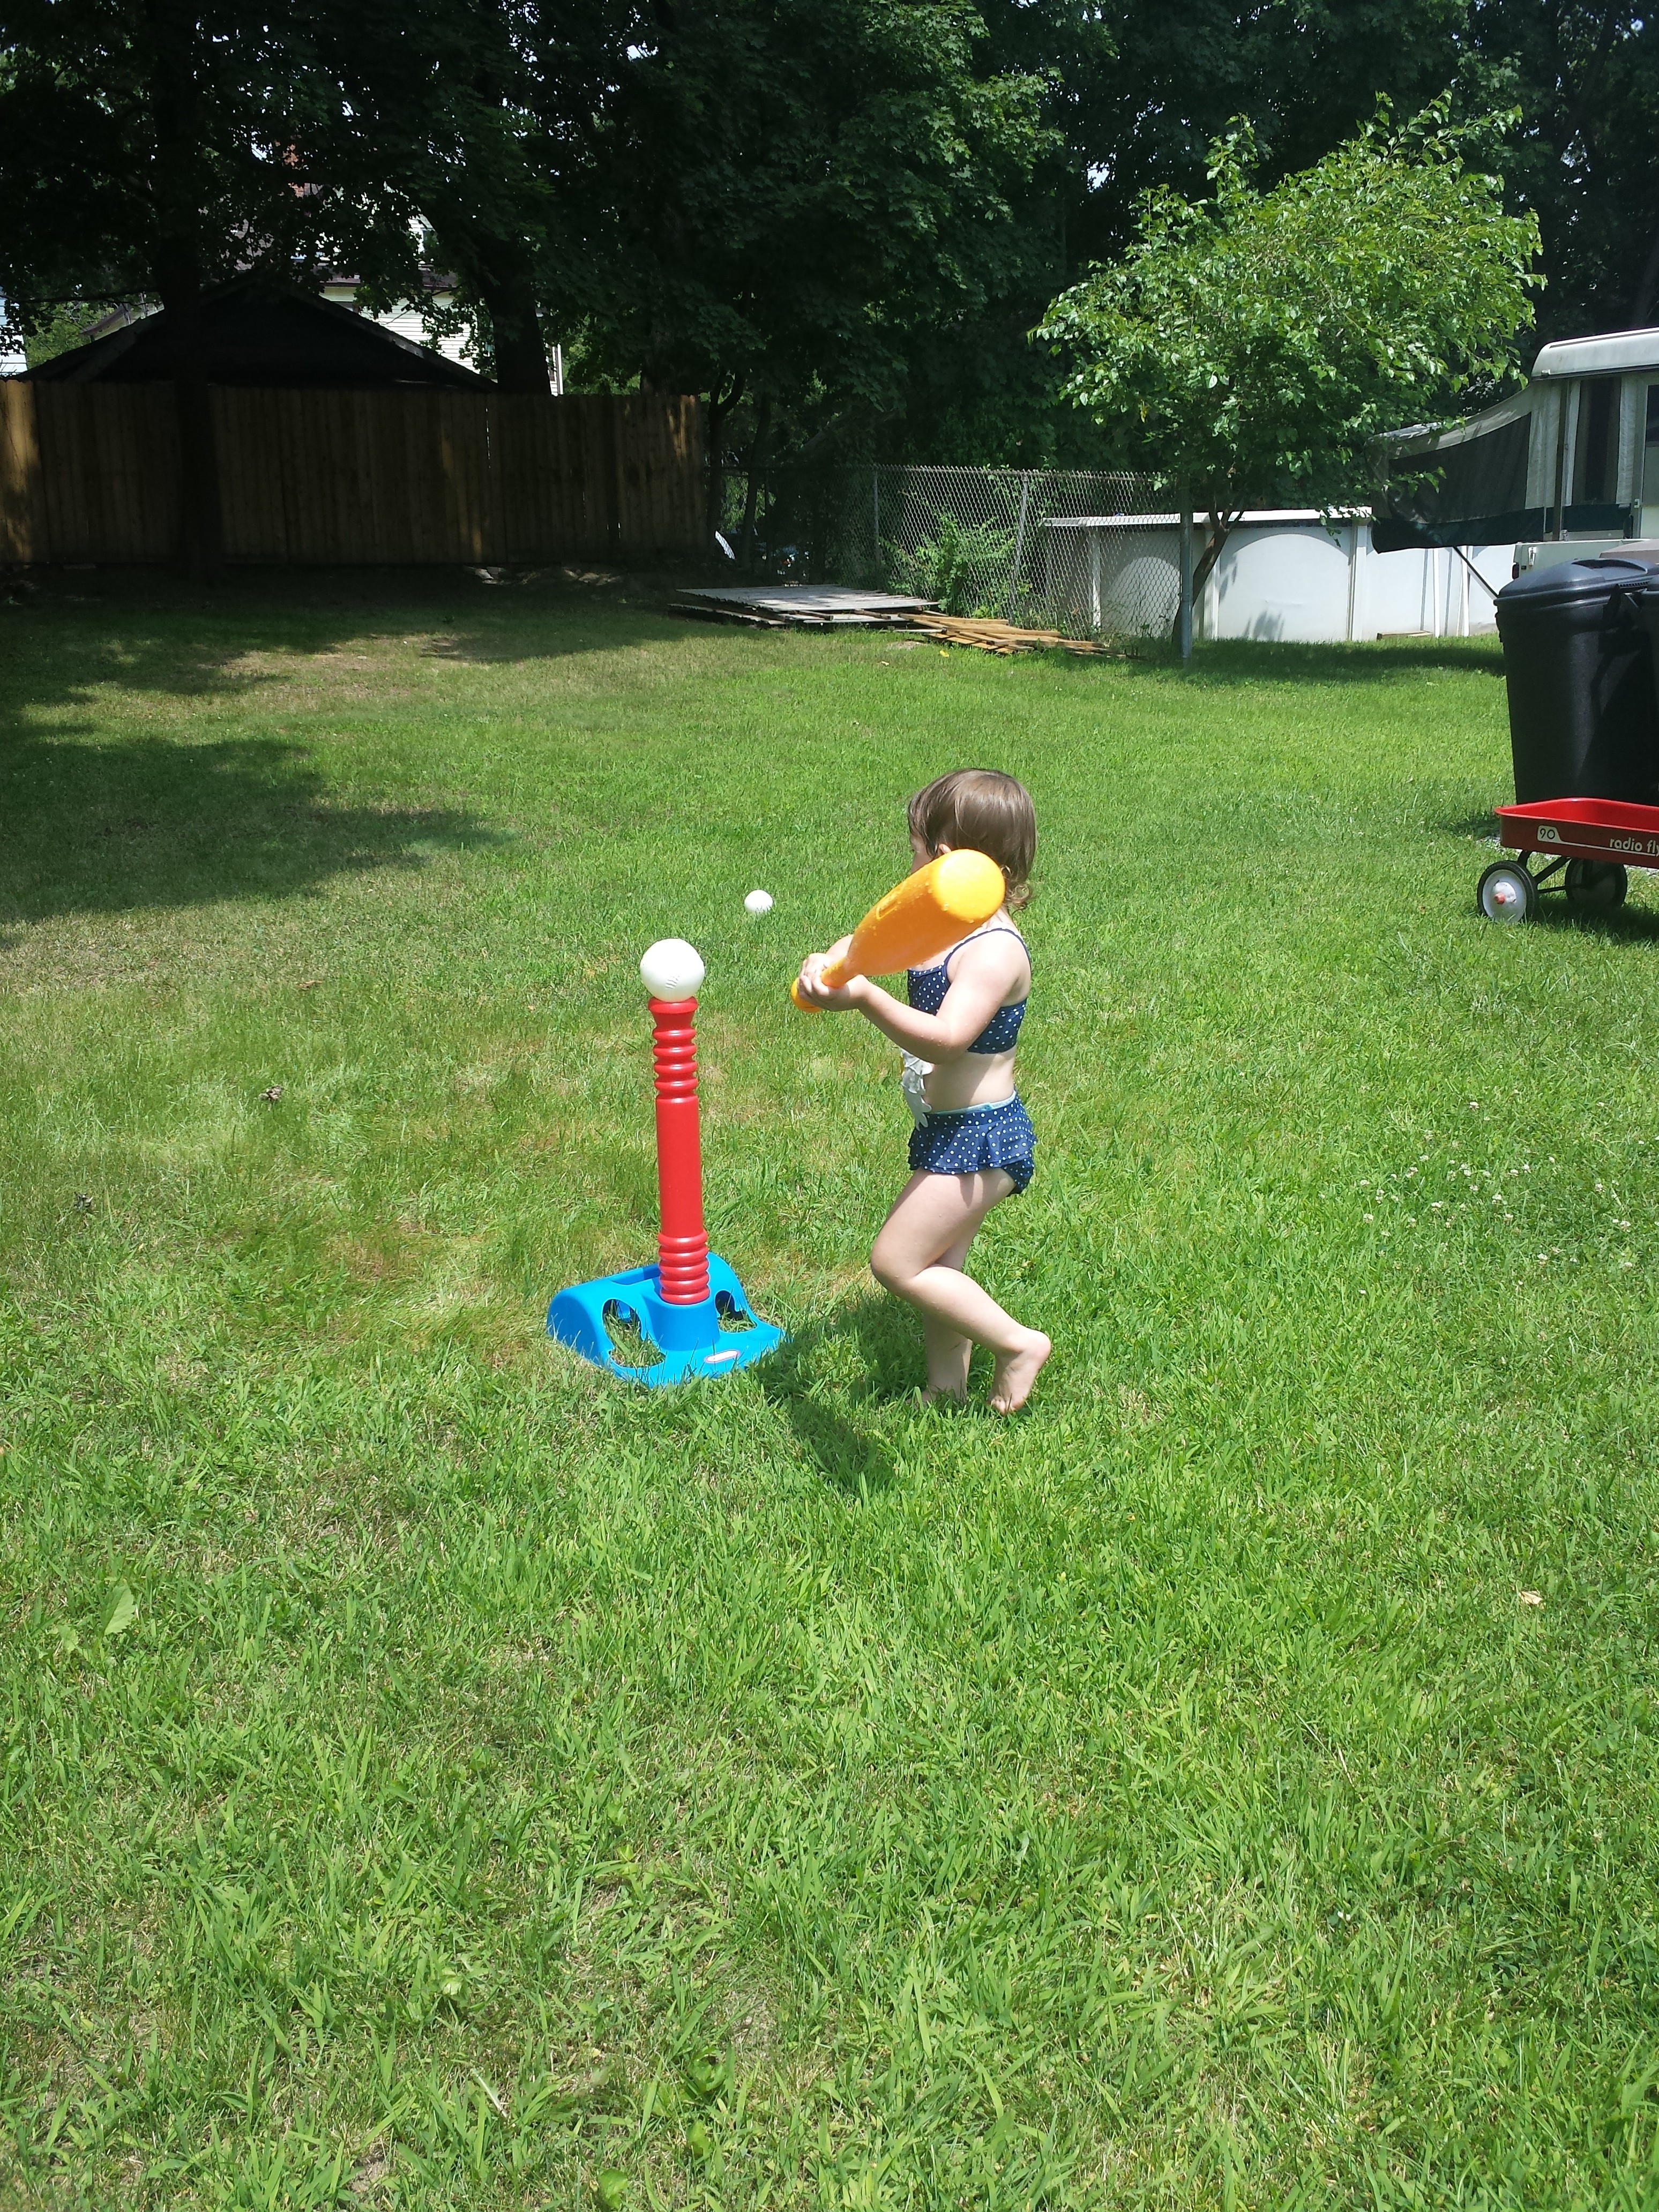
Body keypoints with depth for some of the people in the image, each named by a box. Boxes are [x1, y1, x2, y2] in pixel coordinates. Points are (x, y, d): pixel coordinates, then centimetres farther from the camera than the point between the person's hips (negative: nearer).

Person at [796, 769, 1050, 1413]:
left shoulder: (994, 951, -24)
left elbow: (945, 1040, -35)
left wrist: (865, 997, -45)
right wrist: (831, 960, -5)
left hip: (980, 1136, -10)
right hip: (951, 1132, 10)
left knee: (895, 1261, -7)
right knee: (939, 1267, 17)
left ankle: (1019, 1343, 4)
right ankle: (947, 1389, 30)